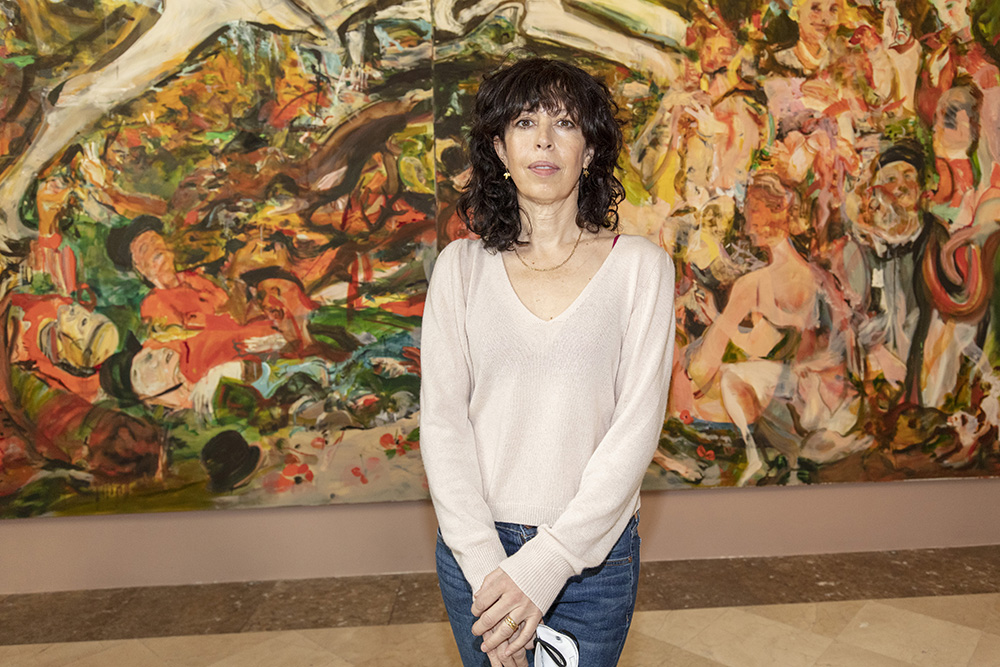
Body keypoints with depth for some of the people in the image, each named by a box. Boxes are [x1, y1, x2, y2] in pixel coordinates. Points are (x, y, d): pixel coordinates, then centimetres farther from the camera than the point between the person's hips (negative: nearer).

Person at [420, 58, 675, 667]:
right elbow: (442, 418, -4)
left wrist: (547, 562, -16)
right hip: (475, 547, 2)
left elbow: (637, 425, -10)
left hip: (592, 550, -1)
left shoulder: (640, 266, -4)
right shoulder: (462, 265, 0)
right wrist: (484, 562, -13)